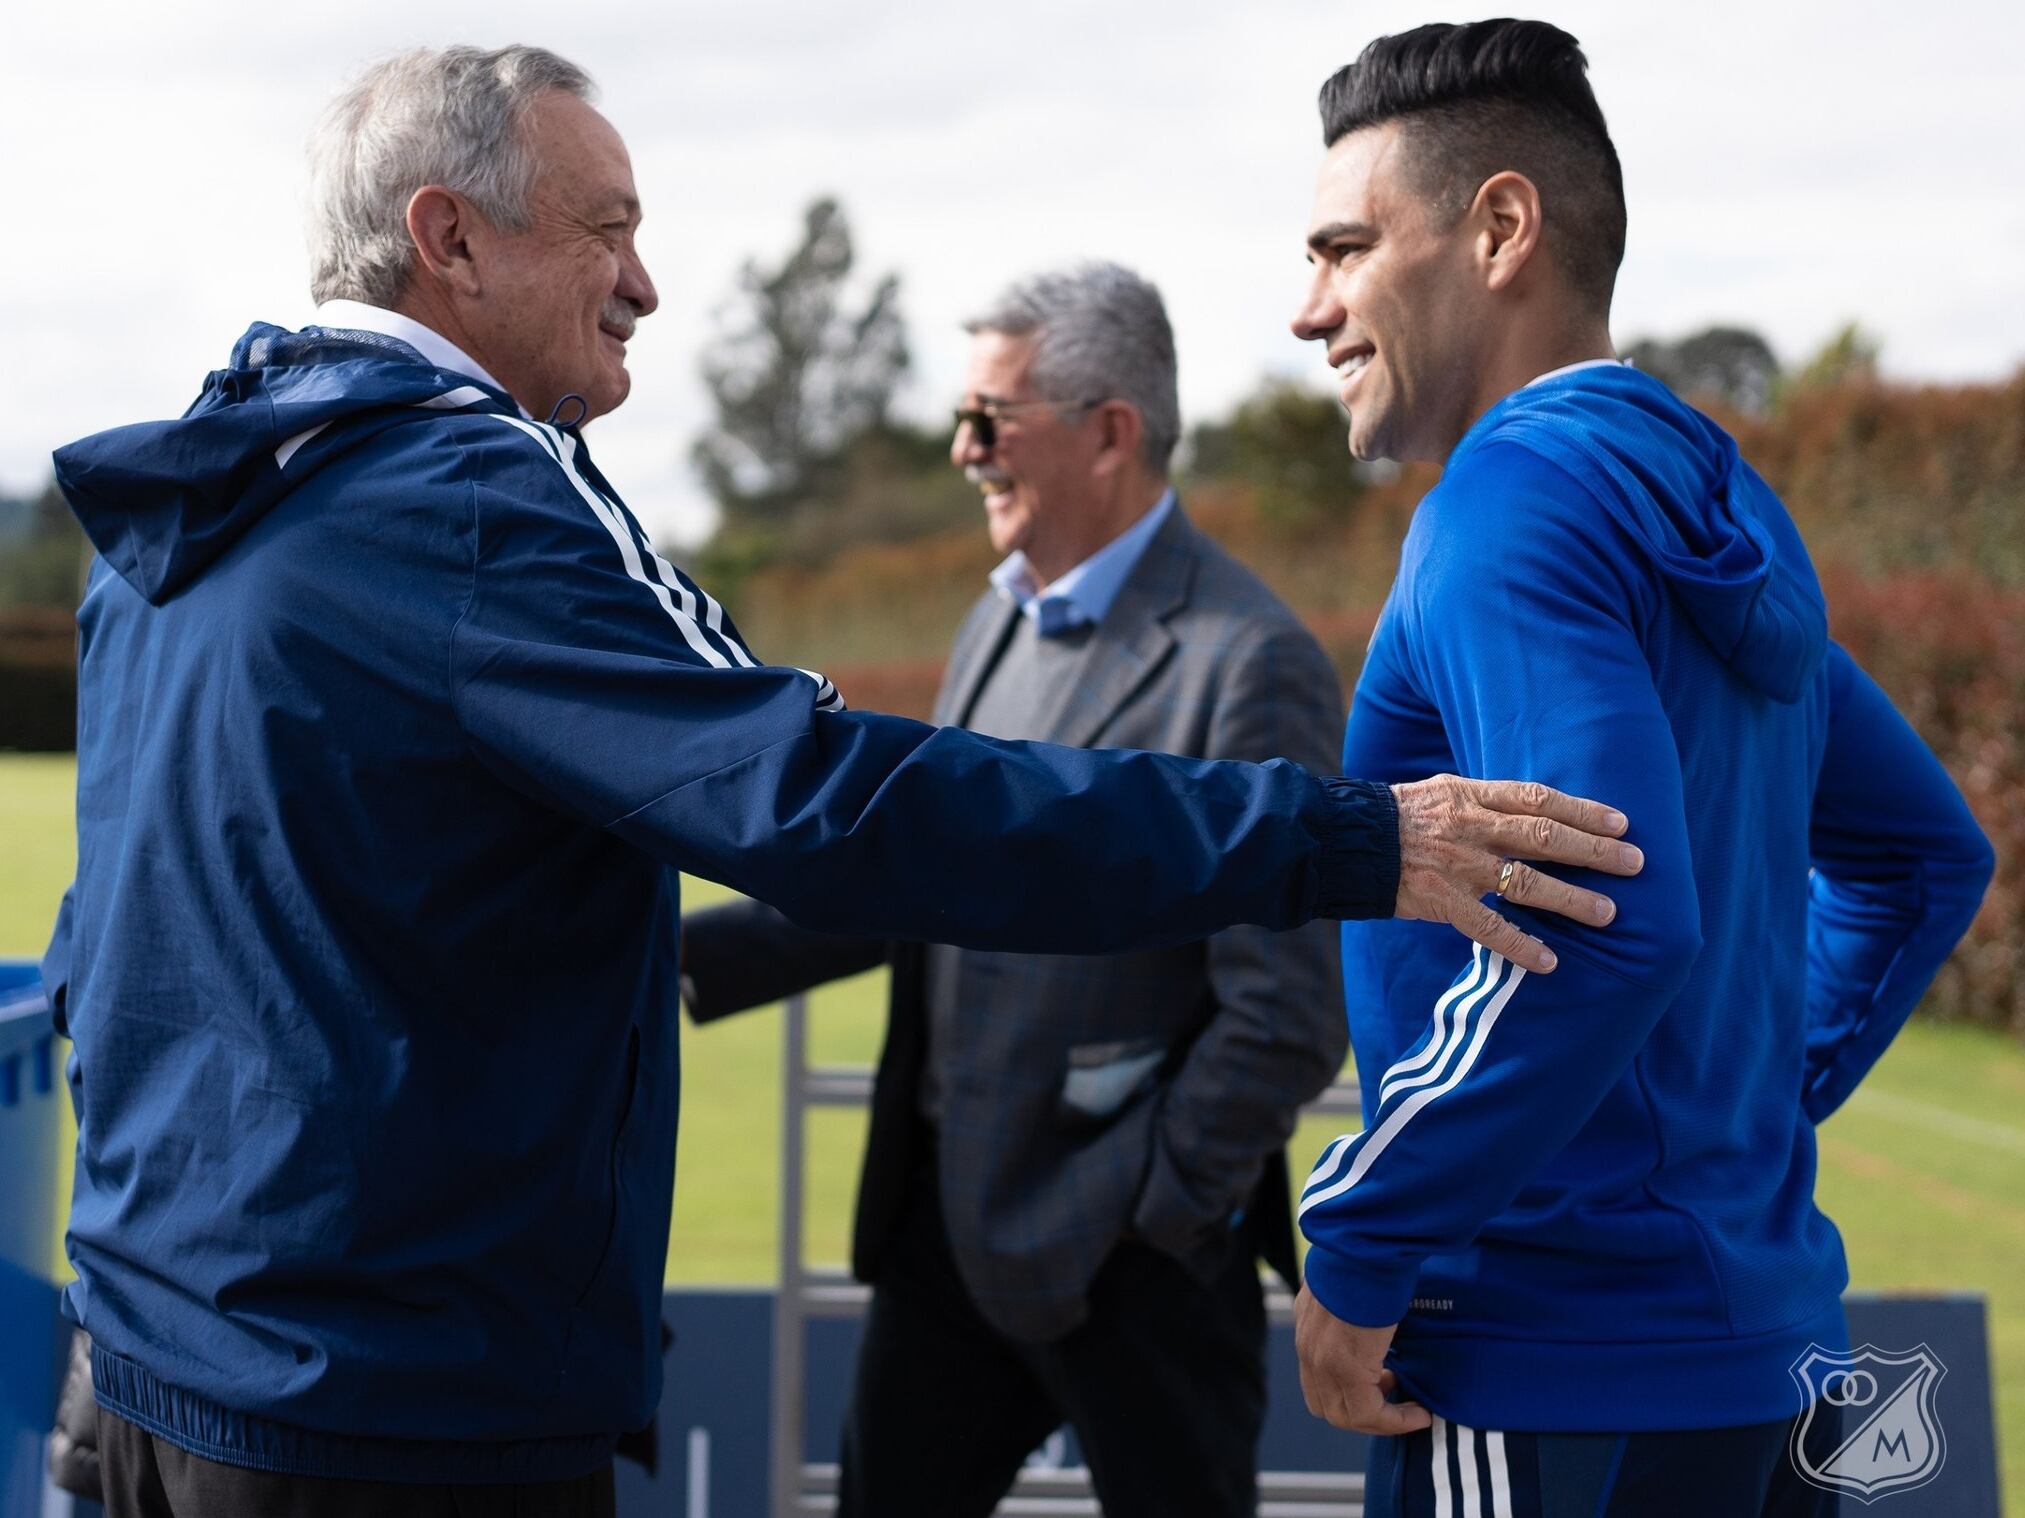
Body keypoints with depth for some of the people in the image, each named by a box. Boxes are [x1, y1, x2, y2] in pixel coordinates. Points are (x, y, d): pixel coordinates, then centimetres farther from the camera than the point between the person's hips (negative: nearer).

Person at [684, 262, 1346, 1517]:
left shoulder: (1248, 663, -17)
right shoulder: (1004, 618, 11)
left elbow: (1291, 1014, -19)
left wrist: (1144, 1215, -14)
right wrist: (690, 956, 5)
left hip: (1135, 1249, -8)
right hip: (949, 1213, 8)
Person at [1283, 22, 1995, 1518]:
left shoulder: (1517, 494, -15)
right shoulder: (1712, 507, 13)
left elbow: (1602, 924, -27)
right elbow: (1925, 854, 25)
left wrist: (1362, 1248, -19)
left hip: (1560, 1378, -9)